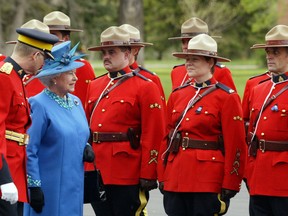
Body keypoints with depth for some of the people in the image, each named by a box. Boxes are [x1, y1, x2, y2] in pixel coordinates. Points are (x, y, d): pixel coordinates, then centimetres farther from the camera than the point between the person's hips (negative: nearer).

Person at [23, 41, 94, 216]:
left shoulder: (75, 102, 11)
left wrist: (87, 149, 2)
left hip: (75, 186, 7)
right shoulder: (40, 105, -12)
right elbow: (29, 151, -12)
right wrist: (34, 186, -15)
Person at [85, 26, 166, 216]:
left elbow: (153, 136, -9)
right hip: (96, 170, 6)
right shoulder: (94, 86, 14)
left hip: (127, 175, -6)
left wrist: (148, 176, -13)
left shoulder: (145, 87, -5)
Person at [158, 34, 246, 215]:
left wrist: (229, 187, -11)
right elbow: (167, 138, 14)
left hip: (208, 183, -5)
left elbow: (235, 146, -7)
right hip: (175, 179, 6)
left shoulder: (227, 97, -4)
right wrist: (162, 178, 10)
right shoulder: (177, 95, 12)